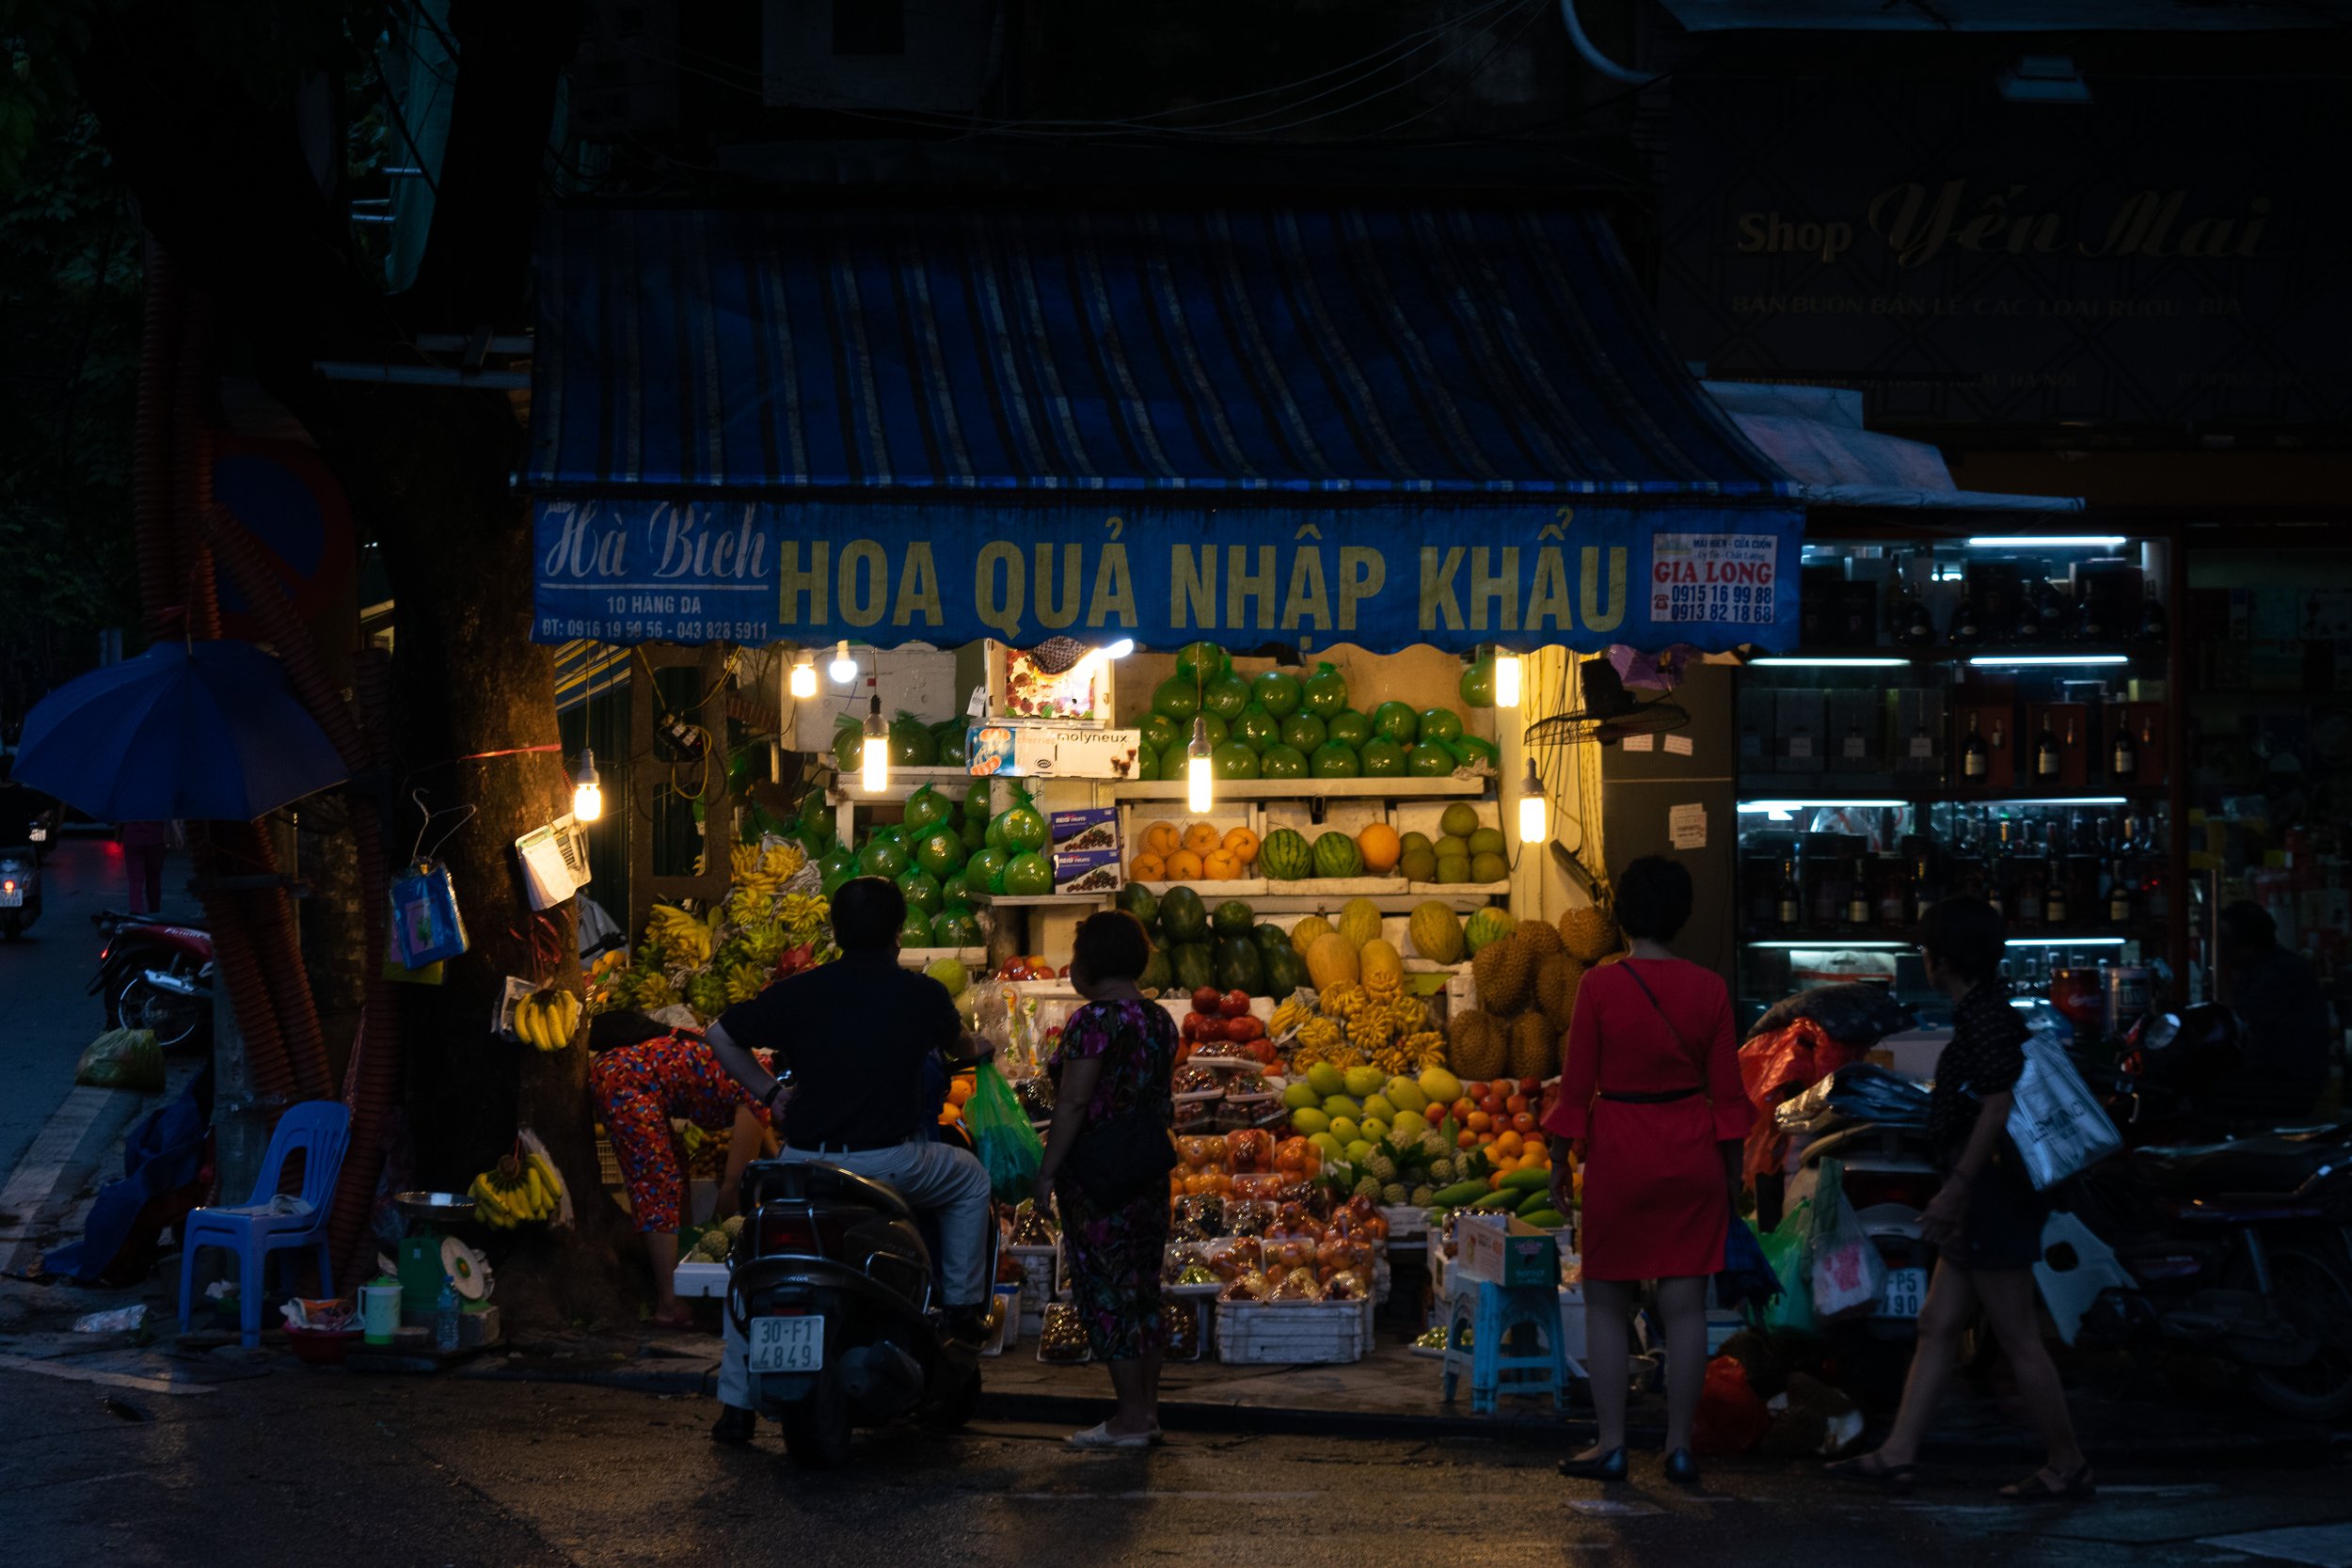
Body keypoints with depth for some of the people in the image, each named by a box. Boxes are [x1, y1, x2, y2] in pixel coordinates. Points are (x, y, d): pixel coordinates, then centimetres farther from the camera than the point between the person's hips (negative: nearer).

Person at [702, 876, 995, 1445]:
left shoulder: (799, 991, 1)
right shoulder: (921, 994, 0)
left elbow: (721, 1035, 7)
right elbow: (956, 1046, 22)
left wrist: (767, 1091, 18)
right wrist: (977, 1048, 46)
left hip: (805, 1160, 1)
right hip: (889, 1160, -1)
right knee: (971, 1179, 29)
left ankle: (735, 1403, 16)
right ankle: (964, 1307, 29)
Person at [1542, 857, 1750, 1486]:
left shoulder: (1600, 986, -9)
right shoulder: (1709, 990, -2)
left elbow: (1577, 1085, -5)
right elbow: (1727, 1092, 3)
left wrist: (1560, 1159, 6)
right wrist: (1732, 1171, 13)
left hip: (1620, 1152, -2)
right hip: (1692, 1158, 2)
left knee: (1607, 1303, 8)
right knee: (1685, 1305, 6)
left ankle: (1611, 1446, 9)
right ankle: (1680, 1446, 9)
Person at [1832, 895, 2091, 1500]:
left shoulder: (1984, 1018, -17)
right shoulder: (1986, 1011, 14)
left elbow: (1998, 1106, -23)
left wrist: (1957, 1189, -22)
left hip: (1992, 1194, -11)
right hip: (1984, 1196, 11)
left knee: (2018, 1338, -4)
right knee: (1937, 1325, 10)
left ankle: (2067, 1464, 4)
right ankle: (1898, 1454, 12)